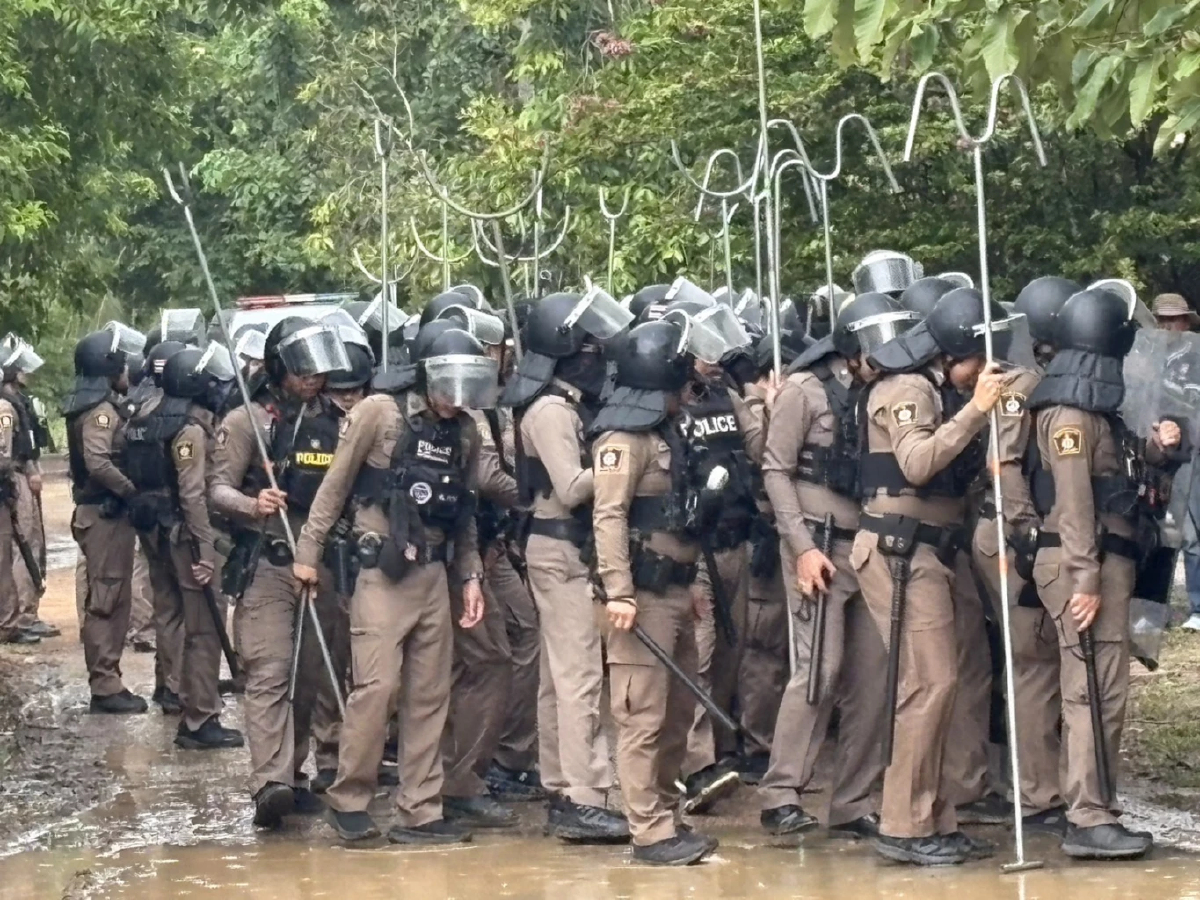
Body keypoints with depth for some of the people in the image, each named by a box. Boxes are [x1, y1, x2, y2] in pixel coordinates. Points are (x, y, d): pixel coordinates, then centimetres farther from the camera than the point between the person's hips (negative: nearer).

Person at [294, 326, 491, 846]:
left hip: (434, 573, 6)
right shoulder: (381, 413, -6)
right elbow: (336, 485, -1)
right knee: (376, 685, -12)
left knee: (430, 695, 5)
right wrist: (308, 552, -2)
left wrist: (471, 575, 8)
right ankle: (348, 799, 3)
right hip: (382, 569, -6)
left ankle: (419, 812, 11)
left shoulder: (465, 433, 9)